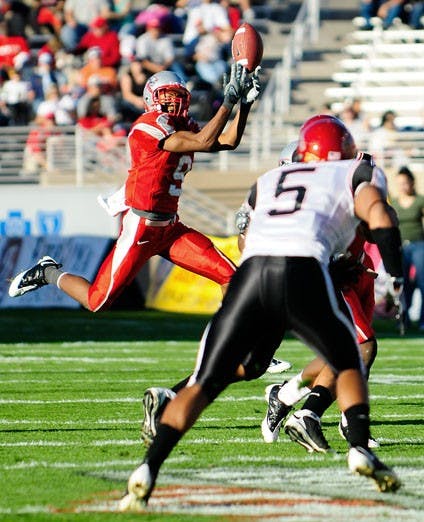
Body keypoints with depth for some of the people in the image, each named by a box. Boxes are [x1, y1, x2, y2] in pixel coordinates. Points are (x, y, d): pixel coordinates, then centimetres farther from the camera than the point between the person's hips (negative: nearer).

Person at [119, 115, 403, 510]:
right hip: (303, 273, -2)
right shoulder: (356, 173, 24)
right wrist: (396, 278, 7)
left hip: (250, 271, 2)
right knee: (347, 360, 25)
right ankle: (360, 450, 9)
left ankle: (148, 470, -10)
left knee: (203, 385, 6)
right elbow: (379, 218, 5)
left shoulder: (266, 182, 35)